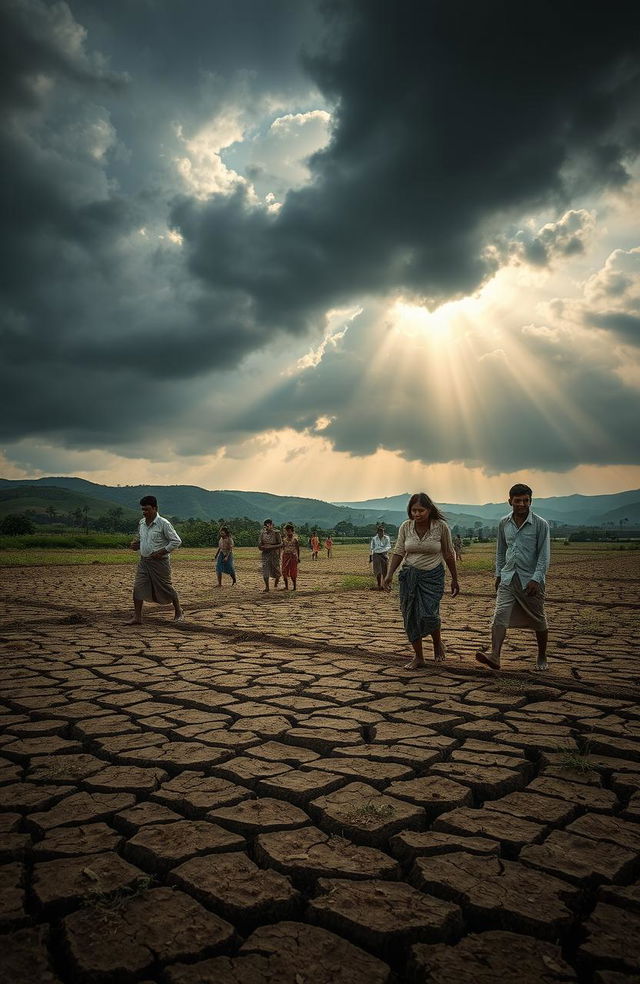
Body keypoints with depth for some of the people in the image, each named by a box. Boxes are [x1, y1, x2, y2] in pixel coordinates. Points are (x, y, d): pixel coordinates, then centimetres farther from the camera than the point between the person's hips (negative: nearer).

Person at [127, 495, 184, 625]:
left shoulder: (163, 523, -13)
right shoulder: (141, 523, 7)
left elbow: (176, 541, -12)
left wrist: (161, 552, -17)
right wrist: (135, 544, 1)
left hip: (159, 561, -6)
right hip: (144, 561, 6)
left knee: (166, 588, 6)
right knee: (138, 587, -4)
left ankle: (179, 612, 26)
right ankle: (137, 617, 3)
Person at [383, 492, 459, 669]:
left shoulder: (441, 526, -8)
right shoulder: (406, 527, -4)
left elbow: (449, 554, 1)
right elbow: (398, 552, 2)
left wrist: (454, 579, 6)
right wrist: (390, 574, -9)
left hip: (433, 575, -2)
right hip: (409, 575, 3)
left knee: (428, 614, -16)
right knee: (410, 616, 1)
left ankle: (438, 643, 17)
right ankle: (418, 657, 16)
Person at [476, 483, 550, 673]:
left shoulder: (540, 524, -6)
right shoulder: (504, 523, 7)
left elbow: (544, 555, -8)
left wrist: (536, 579, -17)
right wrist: (498, 574, 13)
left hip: (531, 579, -3)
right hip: (508, 578, 3)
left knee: (538, 621, 9)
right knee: (500, 615, -13)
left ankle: (542, 658, 27)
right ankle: (495, 657, -20)